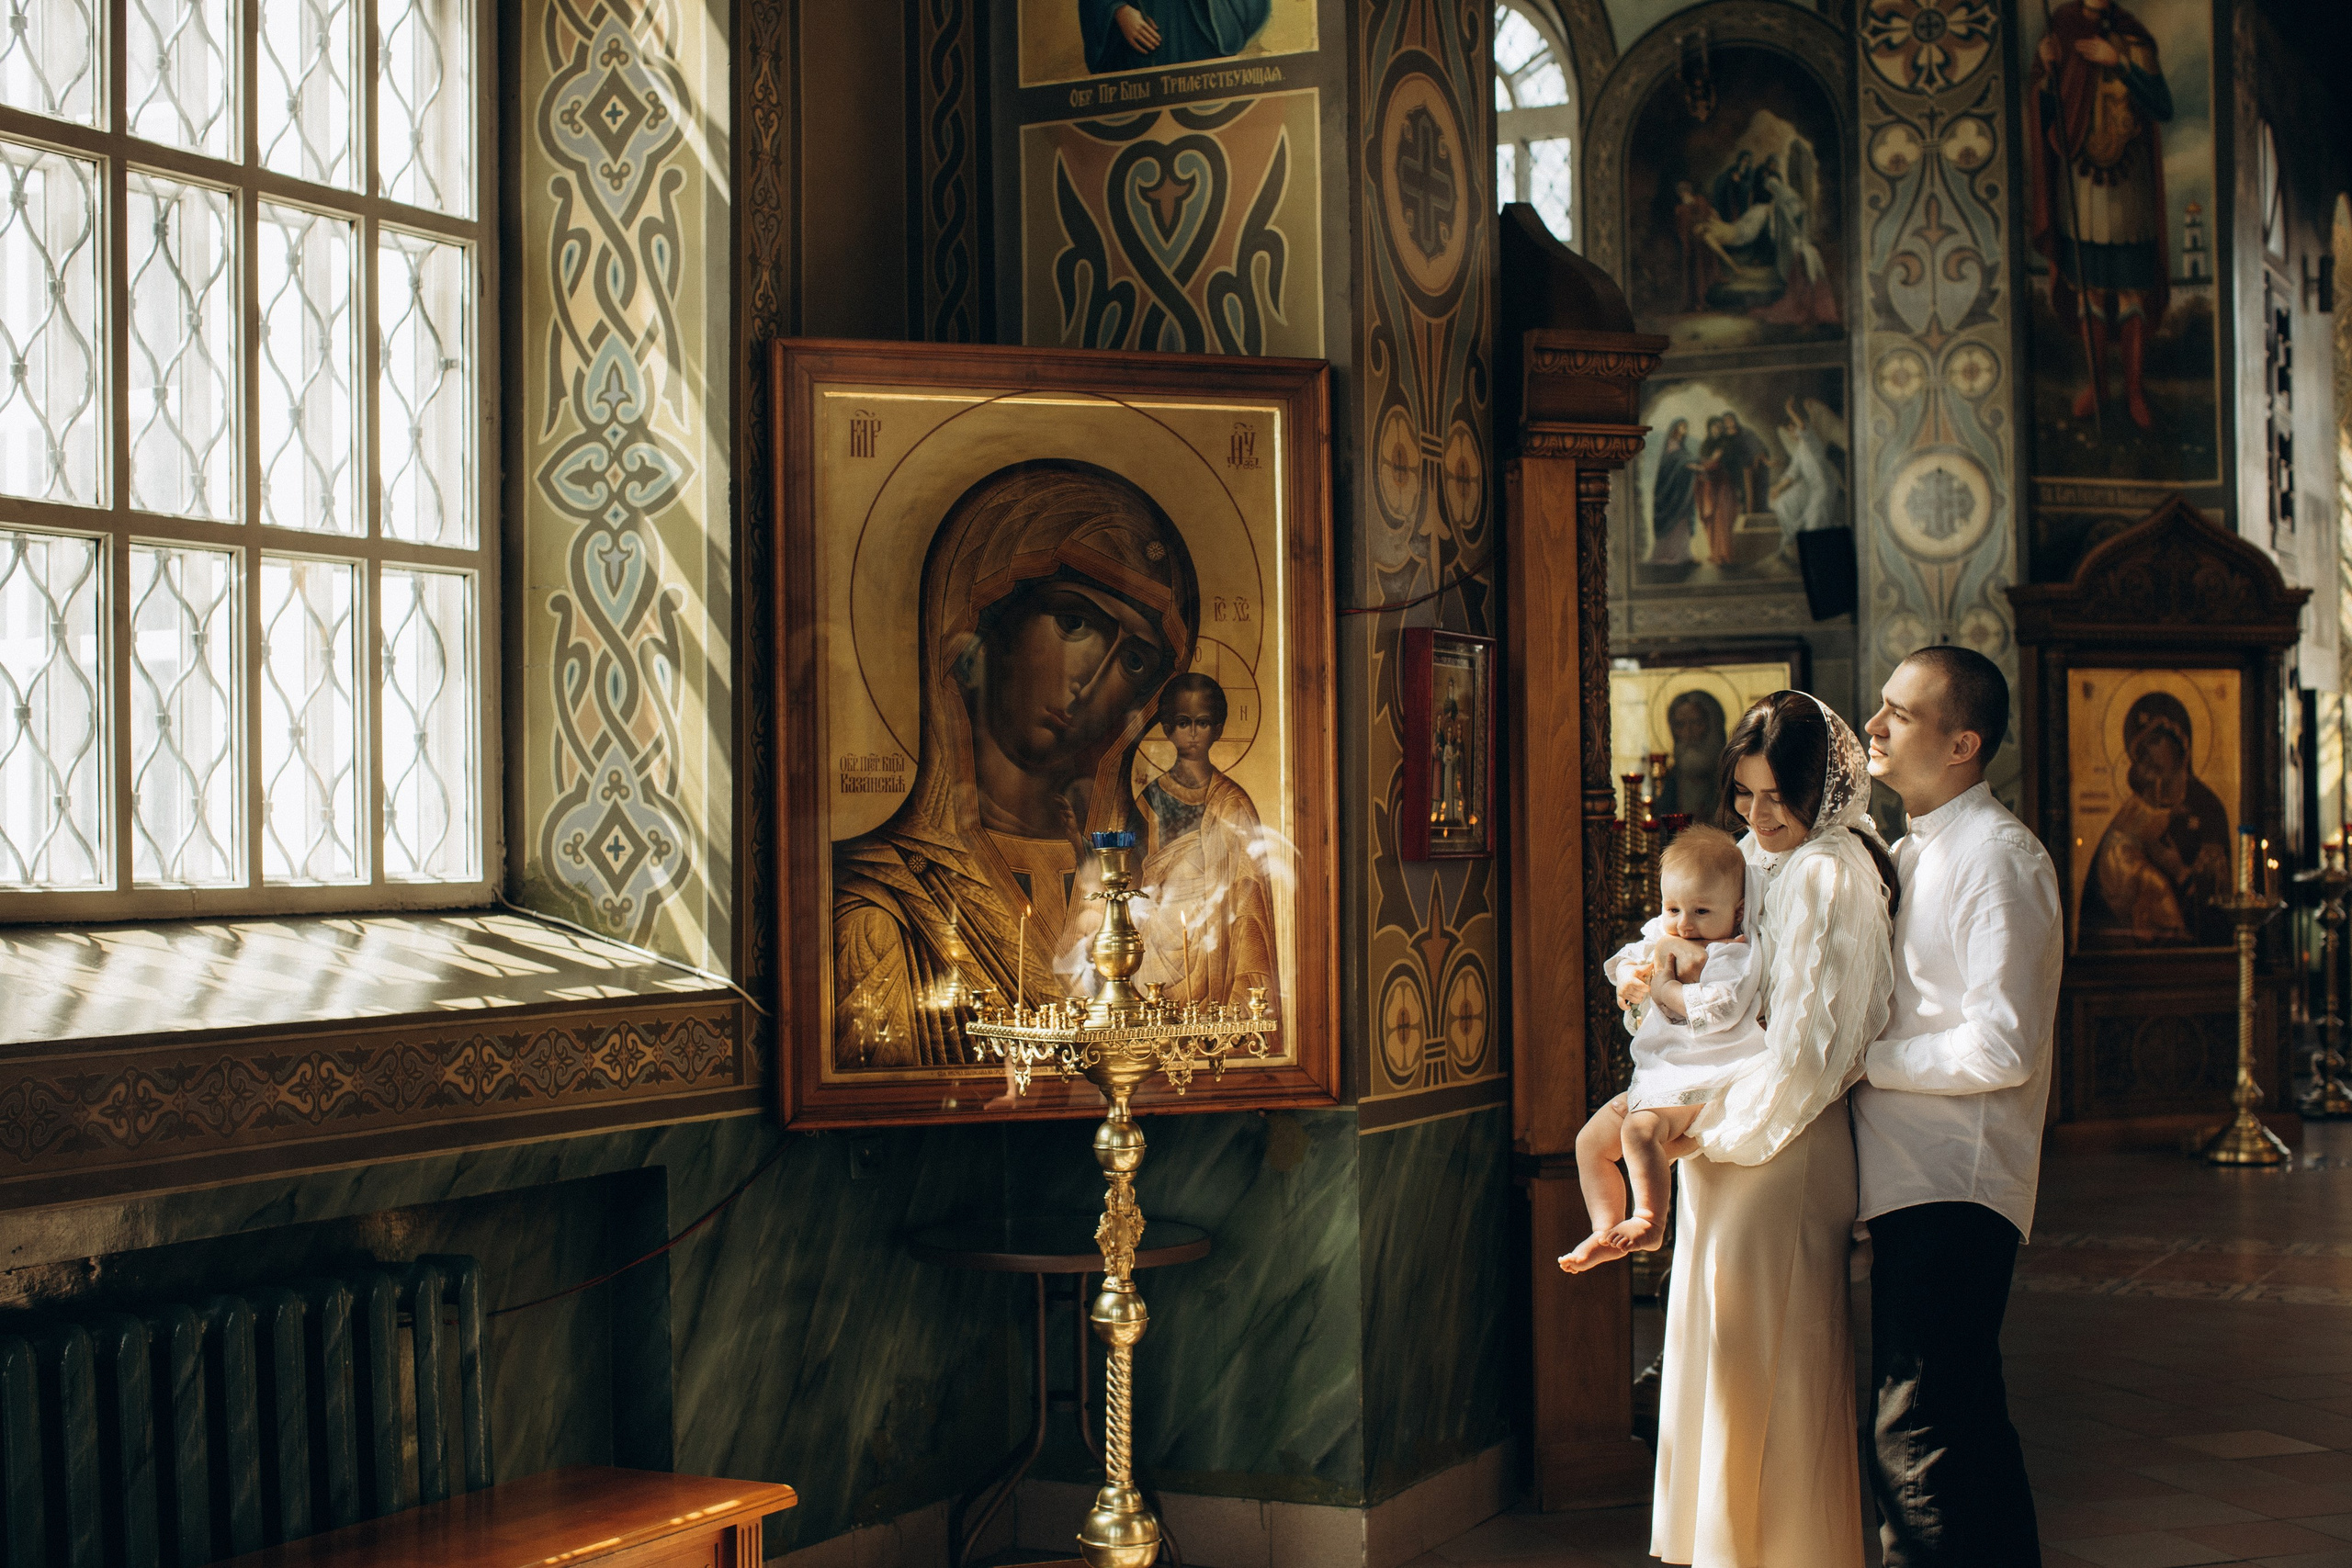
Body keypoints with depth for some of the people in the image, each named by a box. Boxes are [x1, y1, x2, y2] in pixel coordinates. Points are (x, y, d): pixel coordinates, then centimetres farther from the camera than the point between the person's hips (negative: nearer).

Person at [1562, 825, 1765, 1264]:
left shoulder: (1733, 955, -11)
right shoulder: (1661, 937, 12)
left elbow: (1720, 1010, -26)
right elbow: (1625, 960, 24)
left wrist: (1665, 987, -16)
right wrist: (1631, 977, -2)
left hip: (1703, 1080, -9)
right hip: (1653, 1079, 9)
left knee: (1641, 1128, -31)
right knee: (1592, 1140, 6)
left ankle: (1649, 1224, -22)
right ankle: (1607, 1232, 7)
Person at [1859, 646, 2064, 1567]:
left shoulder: (1995, 858, -13)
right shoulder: (1911, 853, 17)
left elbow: (2002, 1049, -21)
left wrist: (1862, 1058, -13)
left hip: (1953, 1188, -10)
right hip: (1914, 1180, 10)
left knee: (1916, 1443, -10)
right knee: (1965, 1427, 18)